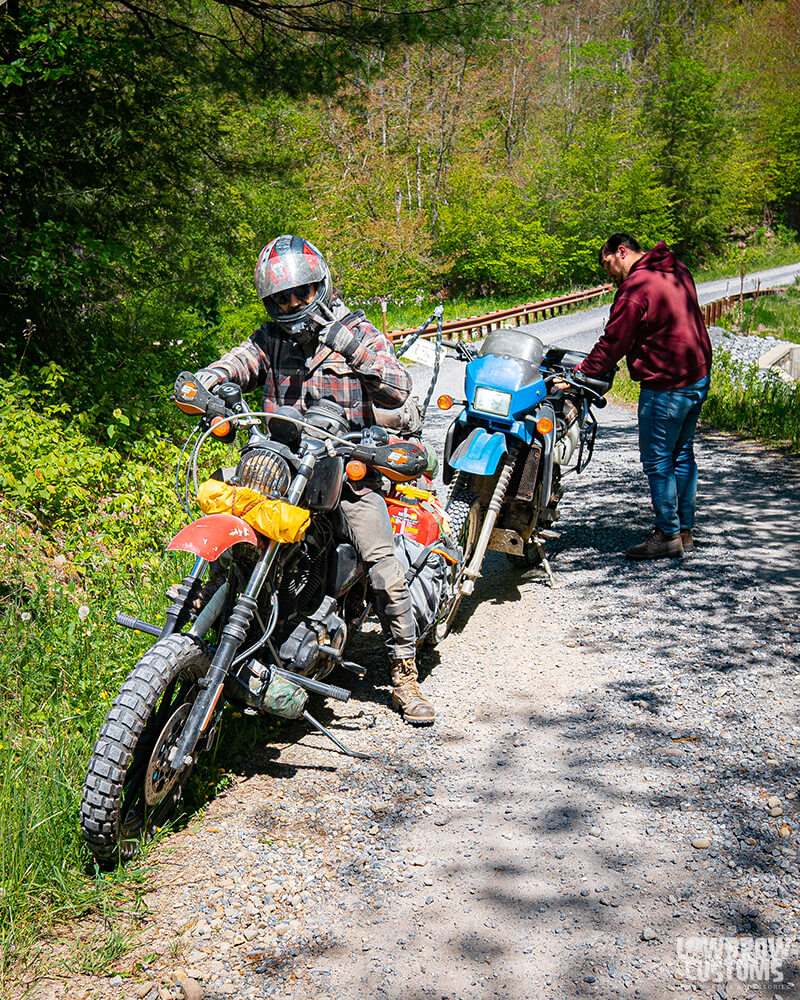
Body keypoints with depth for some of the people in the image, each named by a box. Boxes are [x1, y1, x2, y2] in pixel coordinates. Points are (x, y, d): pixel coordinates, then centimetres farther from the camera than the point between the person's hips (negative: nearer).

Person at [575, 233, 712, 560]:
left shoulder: (636, 285, -15)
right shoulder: (678, 272, 13)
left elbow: (614, 341, -16)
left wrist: (579, 374, -9)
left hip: (666, 385, -10)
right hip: (698, 377, 10)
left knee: (657, 461, 0)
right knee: (682, 455, 17)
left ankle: (668, 535, 7)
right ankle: (685, 530, 25)